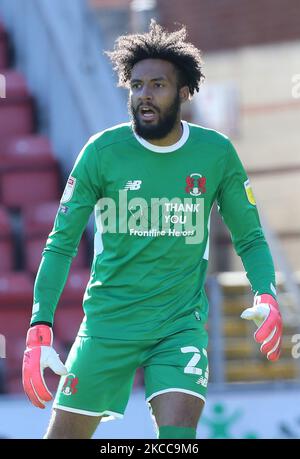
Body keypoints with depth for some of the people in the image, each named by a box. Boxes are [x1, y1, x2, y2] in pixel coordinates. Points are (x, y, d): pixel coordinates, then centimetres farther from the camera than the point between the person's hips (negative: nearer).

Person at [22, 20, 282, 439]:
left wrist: (267, 297, -15)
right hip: (108, 322, 0)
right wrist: (40, 329, -13)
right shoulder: (103, 151, -7)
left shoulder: (217, 153, -3)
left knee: (177, 434, -21)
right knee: (64, 435, 2)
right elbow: (62, 243, -4)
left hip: (181, 324, 0)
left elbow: (250, 239, 6)